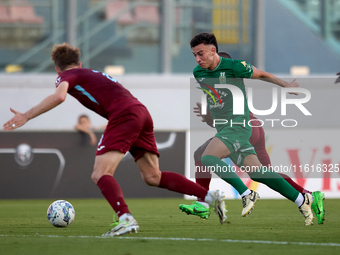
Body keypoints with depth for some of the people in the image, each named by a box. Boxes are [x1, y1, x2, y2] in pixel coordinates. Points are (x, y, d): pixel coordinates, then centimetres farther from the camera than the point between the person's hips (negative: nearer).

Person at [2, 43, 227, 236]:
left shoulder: (66, 76, 10)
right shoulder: (93, 74, 34)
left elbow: (58, 97, -12)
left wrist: (26, 116, -10)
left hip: (123, 114, -8)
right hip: (142, 112, 8)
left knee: (101, 174, -14)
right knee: (153, 177, 15)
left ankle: (126, 218, -39)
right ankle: (211, 196, 9)